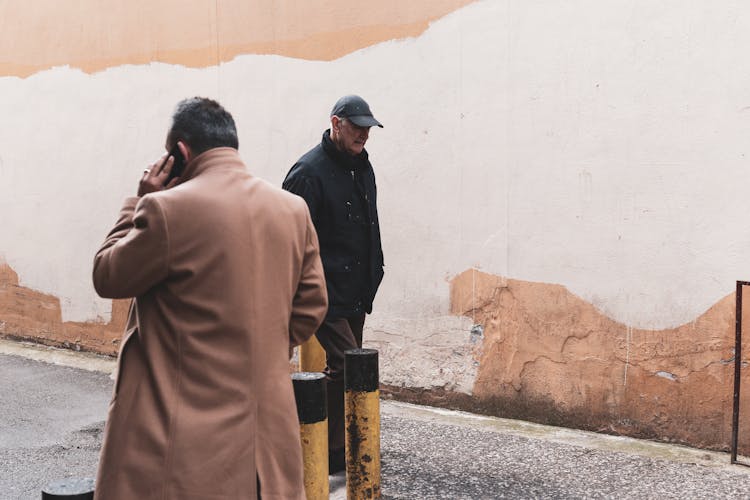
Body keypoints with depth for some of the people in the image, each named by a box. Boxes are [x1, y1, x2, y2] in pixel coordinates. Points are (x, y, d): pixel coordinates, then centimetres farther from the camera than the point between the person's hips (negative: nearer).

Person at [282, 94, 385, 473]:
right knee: (348, 367, -11)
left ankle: (341, 443, 28)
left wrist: (373, 273, 20)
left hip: (356, 293, 9)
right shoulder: (309, 171, -14)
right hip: (326, 293, -9)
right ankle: (333, 453, 1)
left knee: (344, 369, 15)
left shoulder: (362, 167, 13)